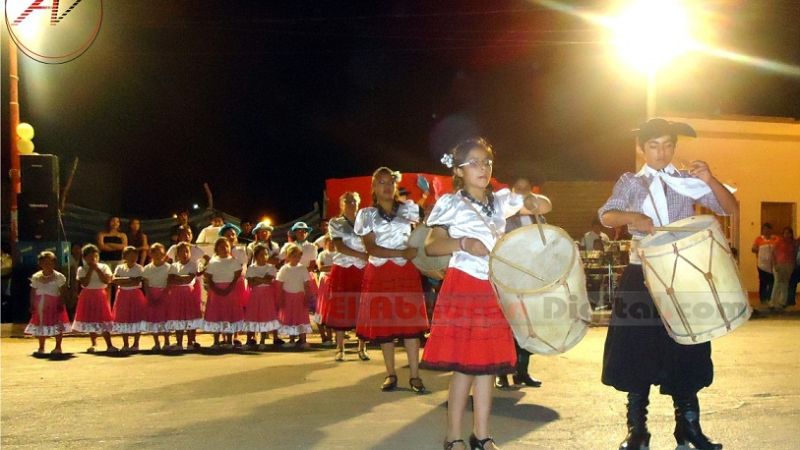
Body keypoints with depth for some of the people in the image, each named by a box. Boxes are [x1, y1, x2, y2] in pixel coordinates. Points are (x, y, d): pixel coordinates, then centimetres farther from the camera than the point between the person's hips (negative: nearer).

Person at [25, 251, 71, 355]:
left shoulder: (59, 276, -7)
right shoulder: (36, 277, 1)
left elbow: (63, 292, -7)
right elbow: (33, 292, 5)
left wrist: (61, 303, -15)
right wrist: (32, 305, 0)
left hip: (54, 303, -3)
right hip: (40, 304, 3)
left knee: (57, 325, -2)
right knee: (41, 324, 8)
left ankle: (58, 347, 9)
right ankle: (41, 347, 20)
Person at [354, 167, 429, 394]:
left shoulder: (408, 209, 8)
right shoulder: (367, 214, 5)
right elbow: (371, 248, -5)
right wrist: (401, 253, -13)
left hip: (406, 273, 0)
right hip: (379, 274, 0)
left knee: (410, 323, -4)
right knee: (384, 324, 1)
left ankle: (414, 376, -1)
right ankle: (391, 375, 11)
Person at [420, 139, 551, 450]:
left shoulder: (501, 200, 10)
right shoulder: (450, 204, -5)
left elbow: (537, 203, 21)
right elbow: (431, 246, -7)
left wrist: (536, 202, -3)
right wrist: (463, 243, -23)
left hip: (493, 291, 5)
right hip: (462, 290, -5)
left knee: (488, 364, 8)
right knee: (463, 366, -5)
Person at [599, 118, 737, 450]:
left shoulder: (689, 182, 6)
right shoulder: (630, 182, 4)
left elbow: (730, 208, -1)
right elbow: (606, 216, -12)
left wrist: (710, 180, -17)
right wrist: (631, 216, -32)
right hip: (641, 277, -1)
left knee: (685, 351, 4)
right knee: (637, 351, 0)